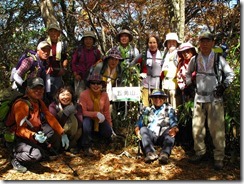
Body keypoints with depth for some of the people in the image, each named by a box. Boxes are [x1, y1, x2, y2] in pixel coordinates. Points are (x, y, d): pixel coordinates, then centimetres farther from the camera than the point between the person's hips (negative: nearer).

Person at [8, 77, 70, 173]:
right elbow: (20, 129, -25)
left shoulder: (39, 102, 2)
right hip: (19, 138, -8)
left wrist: (62, 133, -9)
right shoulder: (21, 104, -24)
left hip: (36, 134, 8)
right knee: (36, 154, -30)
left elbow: (50, 118, -1)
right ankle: (16, 160, -1)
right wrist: (34, 136, -43)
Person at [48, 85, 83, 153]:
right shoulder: (53, 106, -13)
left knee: (72, 116, -27)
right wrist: (65, 112, -31)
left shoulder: (76, 106, -9)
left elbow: (79, 124, -20)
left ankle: (73, 144, -8)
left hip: (73, 133, 1)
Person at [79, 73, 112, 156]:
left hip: (100, 119, 4)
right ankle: (87, 148, -21)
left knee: (108, 132, -17)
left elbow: (106, 111, 0)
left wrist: (110, 124, 0)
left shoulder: (104, 95, -9)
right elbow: (83, 112, -21)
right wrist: (96, 114, -32)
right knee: (86, 122, -38)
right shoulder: (84, 94, -20)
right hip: (88, 118, -4)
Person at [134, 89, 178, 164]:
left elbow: (173, 123, 2)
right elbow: (140, 122, 10)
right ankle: (150, 153, -44)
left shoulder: (169, 109, 17)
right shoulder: (148, 110, 21)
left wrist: (174, 129, -22)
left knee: (170, 131, -30)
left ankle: (165, 154, -51)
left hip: (163, 137, -1)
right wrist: (137, 129, -13)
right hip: (151, 137, 1)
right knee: (143, 129, -26)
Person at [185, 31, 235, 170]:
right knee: (197, 127, 7)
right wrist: (189, 83, 7)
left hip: (215, 98, -3)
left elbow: (230, 74, 9)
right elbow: (188, 74, 23)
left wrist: (224, 85, -4)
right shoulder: (195, 60, 9)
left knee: (217, 129, -4)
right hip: (199, 98, 3)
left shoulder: (219, 59, 2)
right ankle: (200, 153, 25)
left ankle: (219, 158, 8)